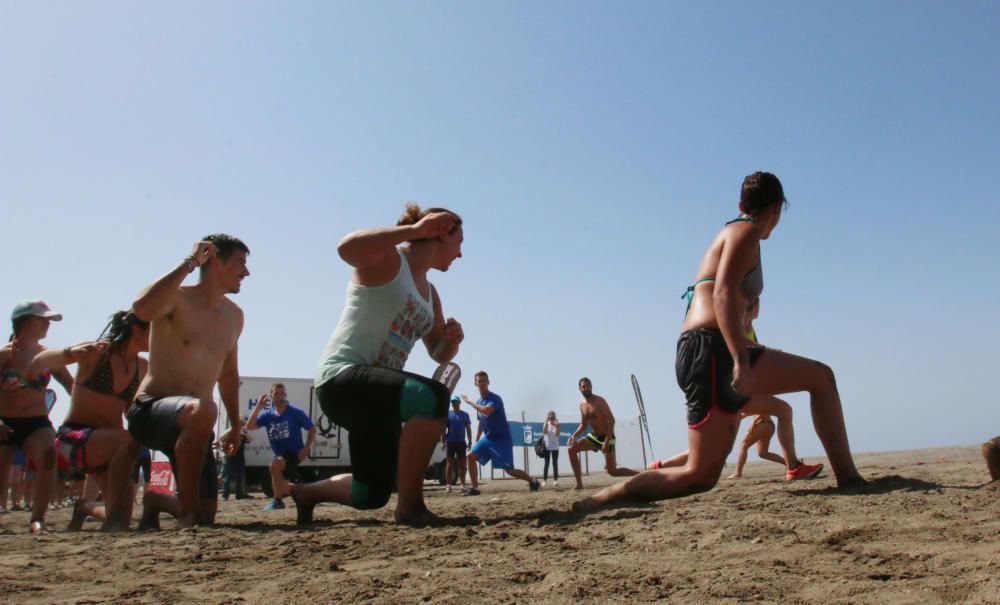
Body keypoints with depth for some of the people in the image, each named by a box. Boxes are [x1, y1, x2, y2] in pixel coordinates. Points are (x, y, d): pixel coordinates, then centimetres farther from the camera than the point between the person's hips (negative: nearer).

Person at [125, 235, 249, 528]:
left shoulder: (234, 316, 11)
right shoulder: (177, 298, -10)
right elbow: (141, 309, -35)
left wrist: (235, 427, 24)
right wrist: (188, 264, -26)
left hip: (191, 424, 7)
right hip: (149, 410, -7)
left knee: (207, 513, 4)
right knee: (203, 409, -42)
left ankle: (155, 502, 36)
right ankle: (188, 515, -28)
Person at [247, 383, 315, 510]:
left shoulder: (296, 413, -12)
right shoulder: (267, 414, -2)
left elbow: (312, 429, -6)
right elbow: (249, 426, -13)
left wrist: (306, 448, -16)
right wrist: (258, 407, -18)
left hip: (294, 453, -6)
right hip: (278, 456, 6)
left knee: (275, 464, -34)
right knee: (279, 485, 19)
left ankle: (277, 501, -23)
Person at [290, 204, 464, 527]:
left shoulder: (430, 293, 19)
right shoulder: (388, 259, -6)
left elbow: (440, 353, 25)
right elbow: (347, 248, -29)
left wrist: (453, 339, 0)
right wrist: (413, 229, -23)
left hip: (377, 390, 9)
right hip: (342, 377, -9)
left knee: (371, 495, 15)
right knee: (432, 397, -34)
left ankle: (307, 492, 43)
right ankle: (410, 504, -19)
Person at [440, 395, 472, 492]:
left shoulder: (465, 414, 7)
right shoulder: (448, 414, 4)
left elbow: (468, 429, 9)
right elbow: (443, 429, 2)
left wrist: (469, 441, 3)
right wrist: (442, 442, -6)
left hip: (461, 442, 1)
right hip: (450, 442, -1)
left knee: (462, 464, 4)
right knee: (449, 463, 0)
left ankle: (463, 485, 6)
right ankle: (448, 485, 1)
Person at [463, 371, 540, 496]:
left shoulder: (495, 398, -18)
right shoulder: (479, 401, 8)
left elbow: (486, 410, -40)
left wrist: (469, 401, -26)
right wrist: (477, 440, 21)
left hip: (502, 438, -7)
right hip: (487, 437, 7)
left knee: (509, 470, -7)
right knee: (471, 455, -8)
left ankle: (533, 481, 15)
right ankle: (475, 488, -1)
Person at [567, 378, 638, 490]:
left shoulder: (600, 401, -17)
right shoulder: (582, 405, 5)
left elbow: (611, 420, -23)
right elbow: (583, 425, 14)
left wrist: (607, 441, -31)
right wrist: (574, 435, -6)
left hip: (606, 437, -7)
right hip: (593, 436, 7)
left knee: (612, 471, -5)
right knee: (572, 449, -9)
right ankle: (579, 483, -7)